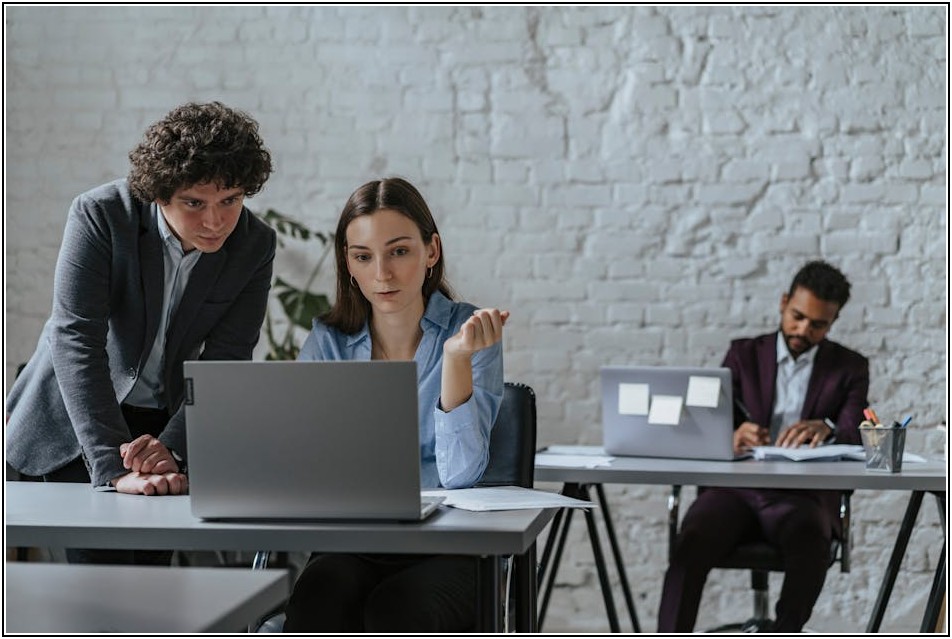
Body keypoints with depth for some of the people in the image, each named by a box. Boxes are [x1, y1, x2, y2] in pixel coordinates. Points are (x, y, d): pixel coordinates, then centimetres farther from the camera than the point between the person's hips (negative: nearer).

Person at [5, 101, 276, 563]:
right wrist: (115, 467, -38)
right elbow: (76, 340, -29)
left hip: (167, 424, 3)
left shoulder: (255, 245, -12)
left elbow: (224, 364, -14)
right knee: (99, 570, -12)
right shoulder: (99, 215, -22)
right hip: (75, 419, -3)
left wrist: (172, 448, -31)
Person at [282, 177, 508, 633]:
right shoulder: (328, 342, 7)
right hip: (352, 547, 2)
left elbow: (461, 471, -12)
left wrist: (457, 358, -21)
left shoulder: (471, 331, -1)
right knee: (316, 601, -32)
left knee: (394, 608, -34)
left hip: (449, 549, -1)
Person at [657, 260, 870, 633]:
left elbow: (856, 438, -2)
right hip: (734, 489, 1)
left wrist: (826, 429, -27)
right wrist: (732, 436, -21)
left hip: (803, 494, -1)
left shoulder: (849, 368, 13)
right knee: (692, 541, -31)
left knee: (810, 541, -37)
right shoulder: (744, 354, 16)